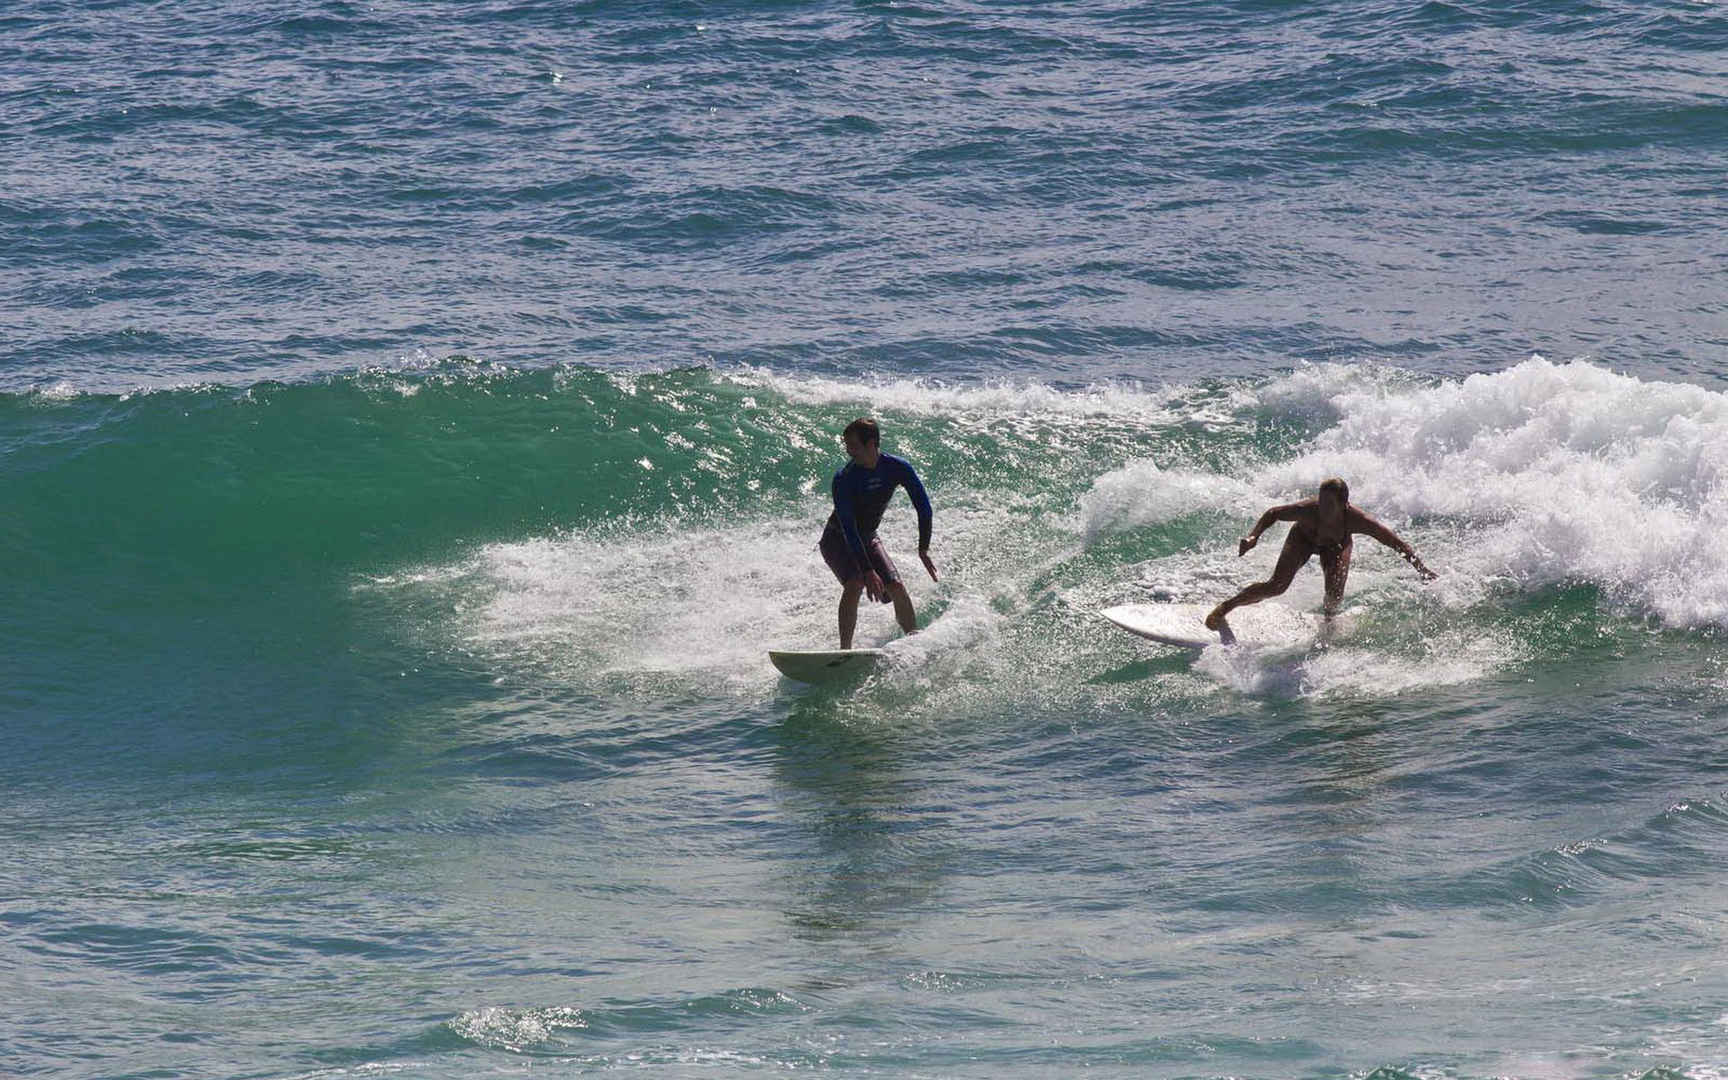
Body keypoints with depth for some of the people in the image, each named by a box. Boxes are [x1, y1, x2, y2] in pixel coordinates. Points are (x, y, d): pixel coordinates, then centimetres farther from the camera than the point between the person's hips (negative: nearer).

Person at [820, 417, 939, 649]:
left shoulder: (897, 468, -15)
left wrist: (924, 550, -18)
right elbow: (848, 529, -30)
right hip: (837, 540, -4)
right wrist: (867, 570, -36)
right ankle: (845, 651, -29)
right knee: (855, 584, -28)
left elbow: (923, 507, -10)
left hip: (868, 538, 4)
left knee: (897, 587, -11)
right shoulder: (844, 480, -26)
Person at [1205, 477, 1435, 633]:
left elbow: (1395, 542, -32)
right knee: (1276, 586, -11)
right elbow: (1273, 514, -24)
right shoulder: (1308, 510, -42)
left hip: (1335, 545, 1)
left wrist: (1421, 568, -33)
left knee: (1334, 596, -14)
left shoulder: (1356, 520, -42)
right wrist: (1254, 536, -38)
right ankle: (1226, 607, 10)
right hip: (1304, 537, -1)